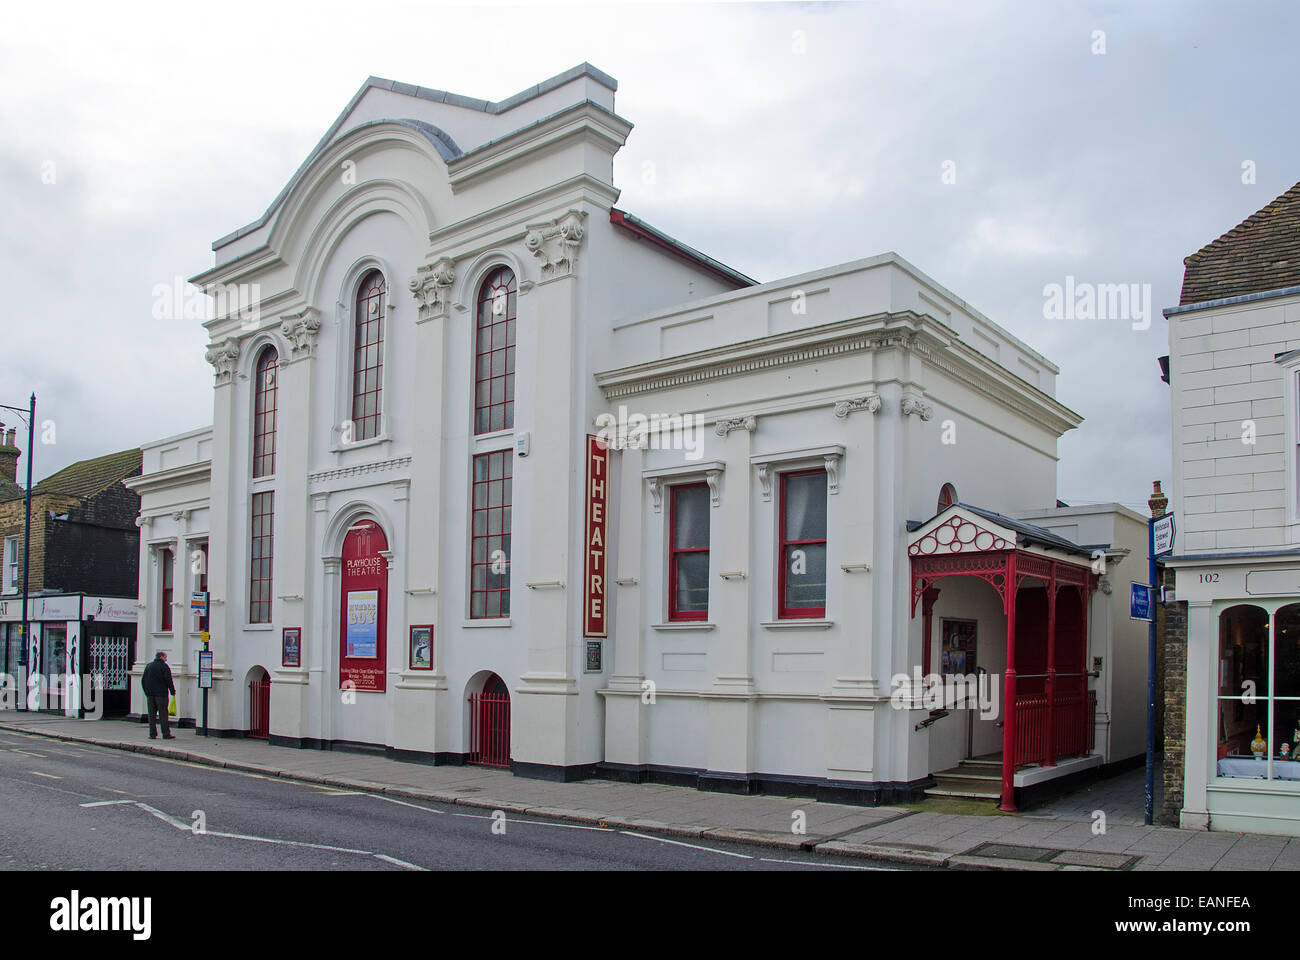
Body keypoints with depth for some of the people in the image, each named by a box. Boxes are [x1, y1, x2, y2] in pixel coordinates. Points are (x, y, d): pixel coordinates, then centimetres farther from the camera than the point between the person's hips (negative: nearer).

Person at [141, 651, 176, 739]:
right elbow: (168, 680, -11)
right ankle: (166, 734, 0)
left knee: (151, 715, 7)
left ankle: (152, 734, 5)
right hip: (161, 694, -5)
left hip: (150, 695, 5)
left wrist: (147, 692, 21)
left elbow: (143, 680, 15)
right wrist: (173, 691, -1)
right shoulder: (164, 666, -6)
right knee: (163, 714, -1)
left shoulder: (148, 666, 12)